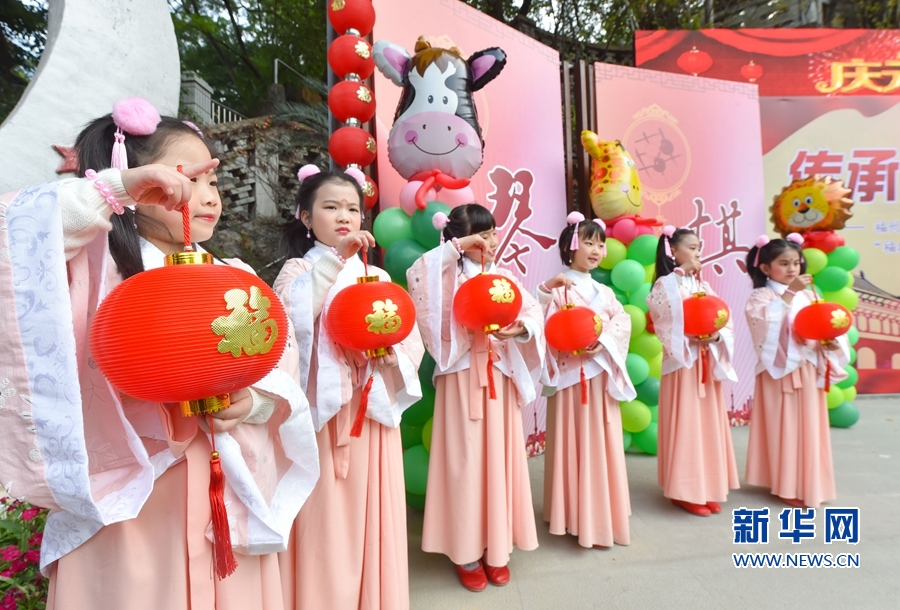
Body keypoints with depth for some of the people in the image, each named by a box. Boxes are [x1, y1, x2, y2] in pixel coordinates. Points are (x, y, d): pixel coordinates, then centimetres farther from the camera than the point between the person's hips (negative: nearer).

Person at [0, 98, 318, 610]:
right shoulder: (100, 266, -4)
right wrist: (115, 186, -22)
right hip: (129, 499, -4)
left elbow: (284, 365, 3)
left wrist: (254, 402, -16)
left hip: (228, 492, 4)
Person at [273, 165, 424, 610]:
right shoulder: (298, 271, 0)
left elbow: (412, 342, 7)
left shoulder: (377, 277, 11)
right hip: (322, 411, -3)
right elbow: (290, 322, -22)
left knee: (369, 515, 13)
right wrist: (334, 259, -23)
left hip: (371, 410, 4)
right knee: (325, 519, 3)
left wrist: (391, 354, -15)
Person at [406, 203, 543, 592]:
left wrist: (521, 329, -20)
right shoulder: (450, 276, -2)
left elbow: (533, 312, 1)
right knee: (466, 460, 4)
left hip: (500, 378, 4)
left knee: (499, 459, 10)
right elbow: (417, 276, -22)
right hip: (462, 378, -4)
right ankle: (466, 551, 21)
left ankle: (496, 548, 27)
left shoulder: (505, 277, 10)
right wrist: (457, 246, -19)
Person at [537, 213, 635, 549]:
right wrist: (546, 287, -30)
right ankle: (579, 518, 15)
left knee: (603, 443, 13)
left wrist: (604, 342, -14)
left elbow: (623, 322, 3)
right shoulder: (558, 287, -5)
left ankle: (603, 515, 29)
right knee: (575, 443, 1)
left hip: (601, 374, 6)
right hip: (572, 376, -6)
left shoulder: (604, 291, 14)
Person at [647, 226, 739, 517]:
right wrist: (694, 338, -24)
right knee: (685, 426, -1)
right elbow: (668, 328, -13)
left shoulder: (703, 286, 13)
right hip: (682, 363, -6)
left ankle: (707, 488, 24)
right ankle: (685, 491, 10)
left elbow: (726, 324, 7)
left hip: (708, 363, 7)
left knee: (709, 426, 11)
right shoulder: (665, 285, -5)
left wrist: (716, 335, -12)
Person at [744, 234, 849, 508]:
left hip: (808, 371, 6)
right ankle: (788, 486, 15)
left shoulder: (808, 295, 11)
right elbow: (765, 321, -27)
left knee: (808, 427, 13)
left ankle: (809, 483, 28)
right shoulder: (761, 296, -8)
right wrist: (788, 292, -29)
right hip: (781, 371, -5)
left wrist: (832, 342, -12)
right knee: (784, 427, 2)